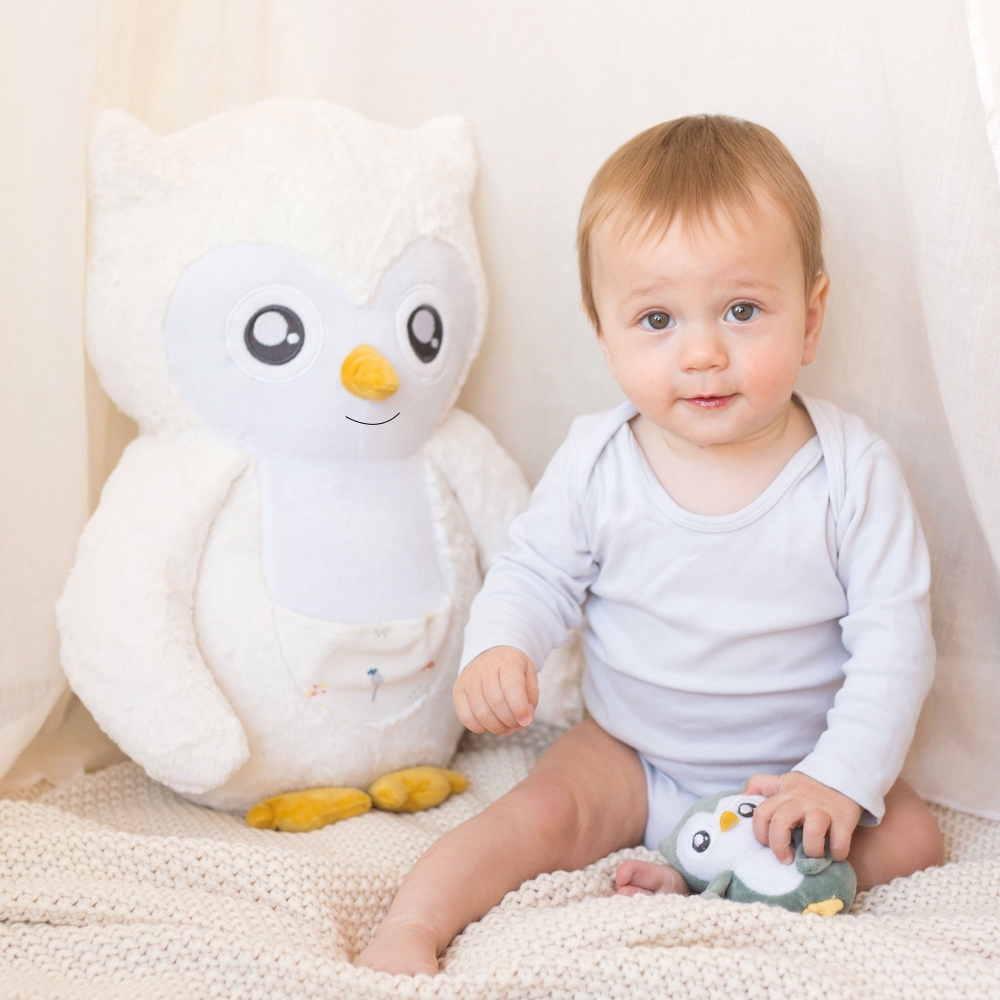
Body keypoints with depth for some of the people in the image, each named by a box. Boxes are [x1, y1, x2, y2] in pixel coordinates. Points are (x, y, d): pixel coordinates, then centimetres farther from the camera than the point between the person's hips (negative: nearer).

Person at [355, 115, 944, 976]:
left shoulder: (853, 471, -18)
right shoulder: (596, 460, -14)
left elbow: (894, 640, -15)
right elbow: (535, 573, -2)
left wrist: (842, 777, -24)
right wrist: (498, 649, -24)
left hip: (794, 766, 0)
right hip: (630, 754, 0)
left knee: (911, 840, -17)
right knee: (541, 816, -20)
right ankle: (411, 927, -9)